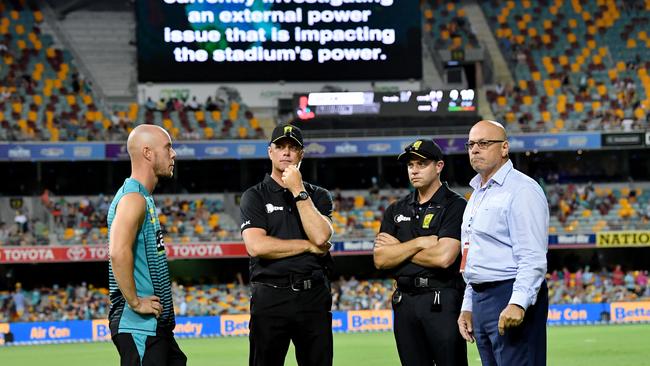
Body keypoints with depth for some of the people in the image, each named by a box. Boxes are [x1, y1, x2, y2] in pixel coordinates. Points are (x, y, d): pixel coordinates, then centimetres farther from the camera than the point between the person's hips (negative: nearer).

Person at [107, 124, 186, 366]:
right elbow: (119, 253, -29)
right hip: (138, 325, -11)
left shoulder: (144, 199, 18)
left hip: (156, 325, 11)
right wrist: (135, 302, -24)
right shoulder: (133, 198, -14)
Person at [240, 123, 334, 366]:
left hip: (314, 298, 2)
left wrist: (299, 191, -6)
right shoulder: (255, 197, 5)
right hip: (270, 298, -2)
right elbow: (256, 246, -11)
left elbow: (320, 236, -7)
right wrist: (308, 246, -5)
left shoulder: (319, 196, 13)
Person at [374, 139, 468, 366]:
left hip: (442, 301, -6)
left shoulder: (455, 206, -2)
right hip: (405, 302, 6)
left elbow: (443, 257, -15)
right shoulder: (396, 210, 16)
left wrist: (398, 249, -2)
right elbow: (380, 259, 6)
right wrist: (418, 243, -7)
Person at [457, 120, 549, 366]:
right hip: (480, 299, 10)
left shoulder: (521, 190, -10)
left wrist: (518, 303, -28)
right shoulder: (477, 194, 21)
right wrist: (468, 306, 22)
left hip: (511, 299, -10)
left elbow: (533, 258, -19)